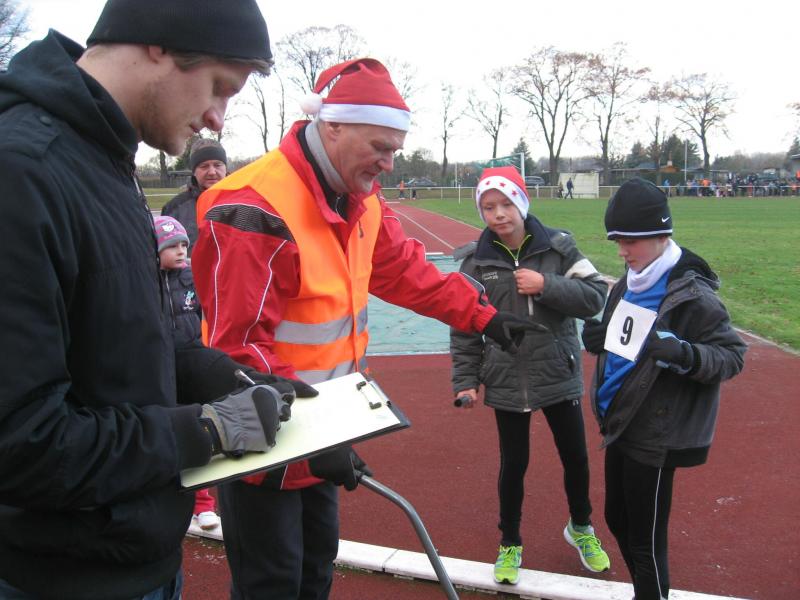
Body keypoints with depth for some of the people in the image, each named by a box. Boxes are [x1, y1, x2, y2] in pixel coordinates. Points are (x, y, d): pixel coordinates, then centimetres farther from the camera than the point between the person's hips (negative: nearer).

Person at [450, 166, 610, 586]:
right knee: (513, 464, 11)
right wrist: (465, 381, -3)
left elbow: (595, 297, -9)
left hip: (559, 375, 1)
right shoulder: (477, 260, -5)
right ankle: (510, 545, 33)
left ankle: (580, 527, 42)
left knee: (575, 456, 14)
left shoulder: (558, 246, -7)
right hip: (506, 382, 0)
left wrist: (547, 285, -22)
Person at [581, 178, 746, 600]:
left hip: (655, 438, -8)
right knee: (617, 520, 21)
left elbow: (733, 355, -14)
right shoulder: (628, 285, 7)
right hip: (619, 426, 8)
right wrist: (599, 340, -1)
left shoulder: (691, 295, -17)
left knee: (645, 541, 1)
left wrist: (684, 354, -33)